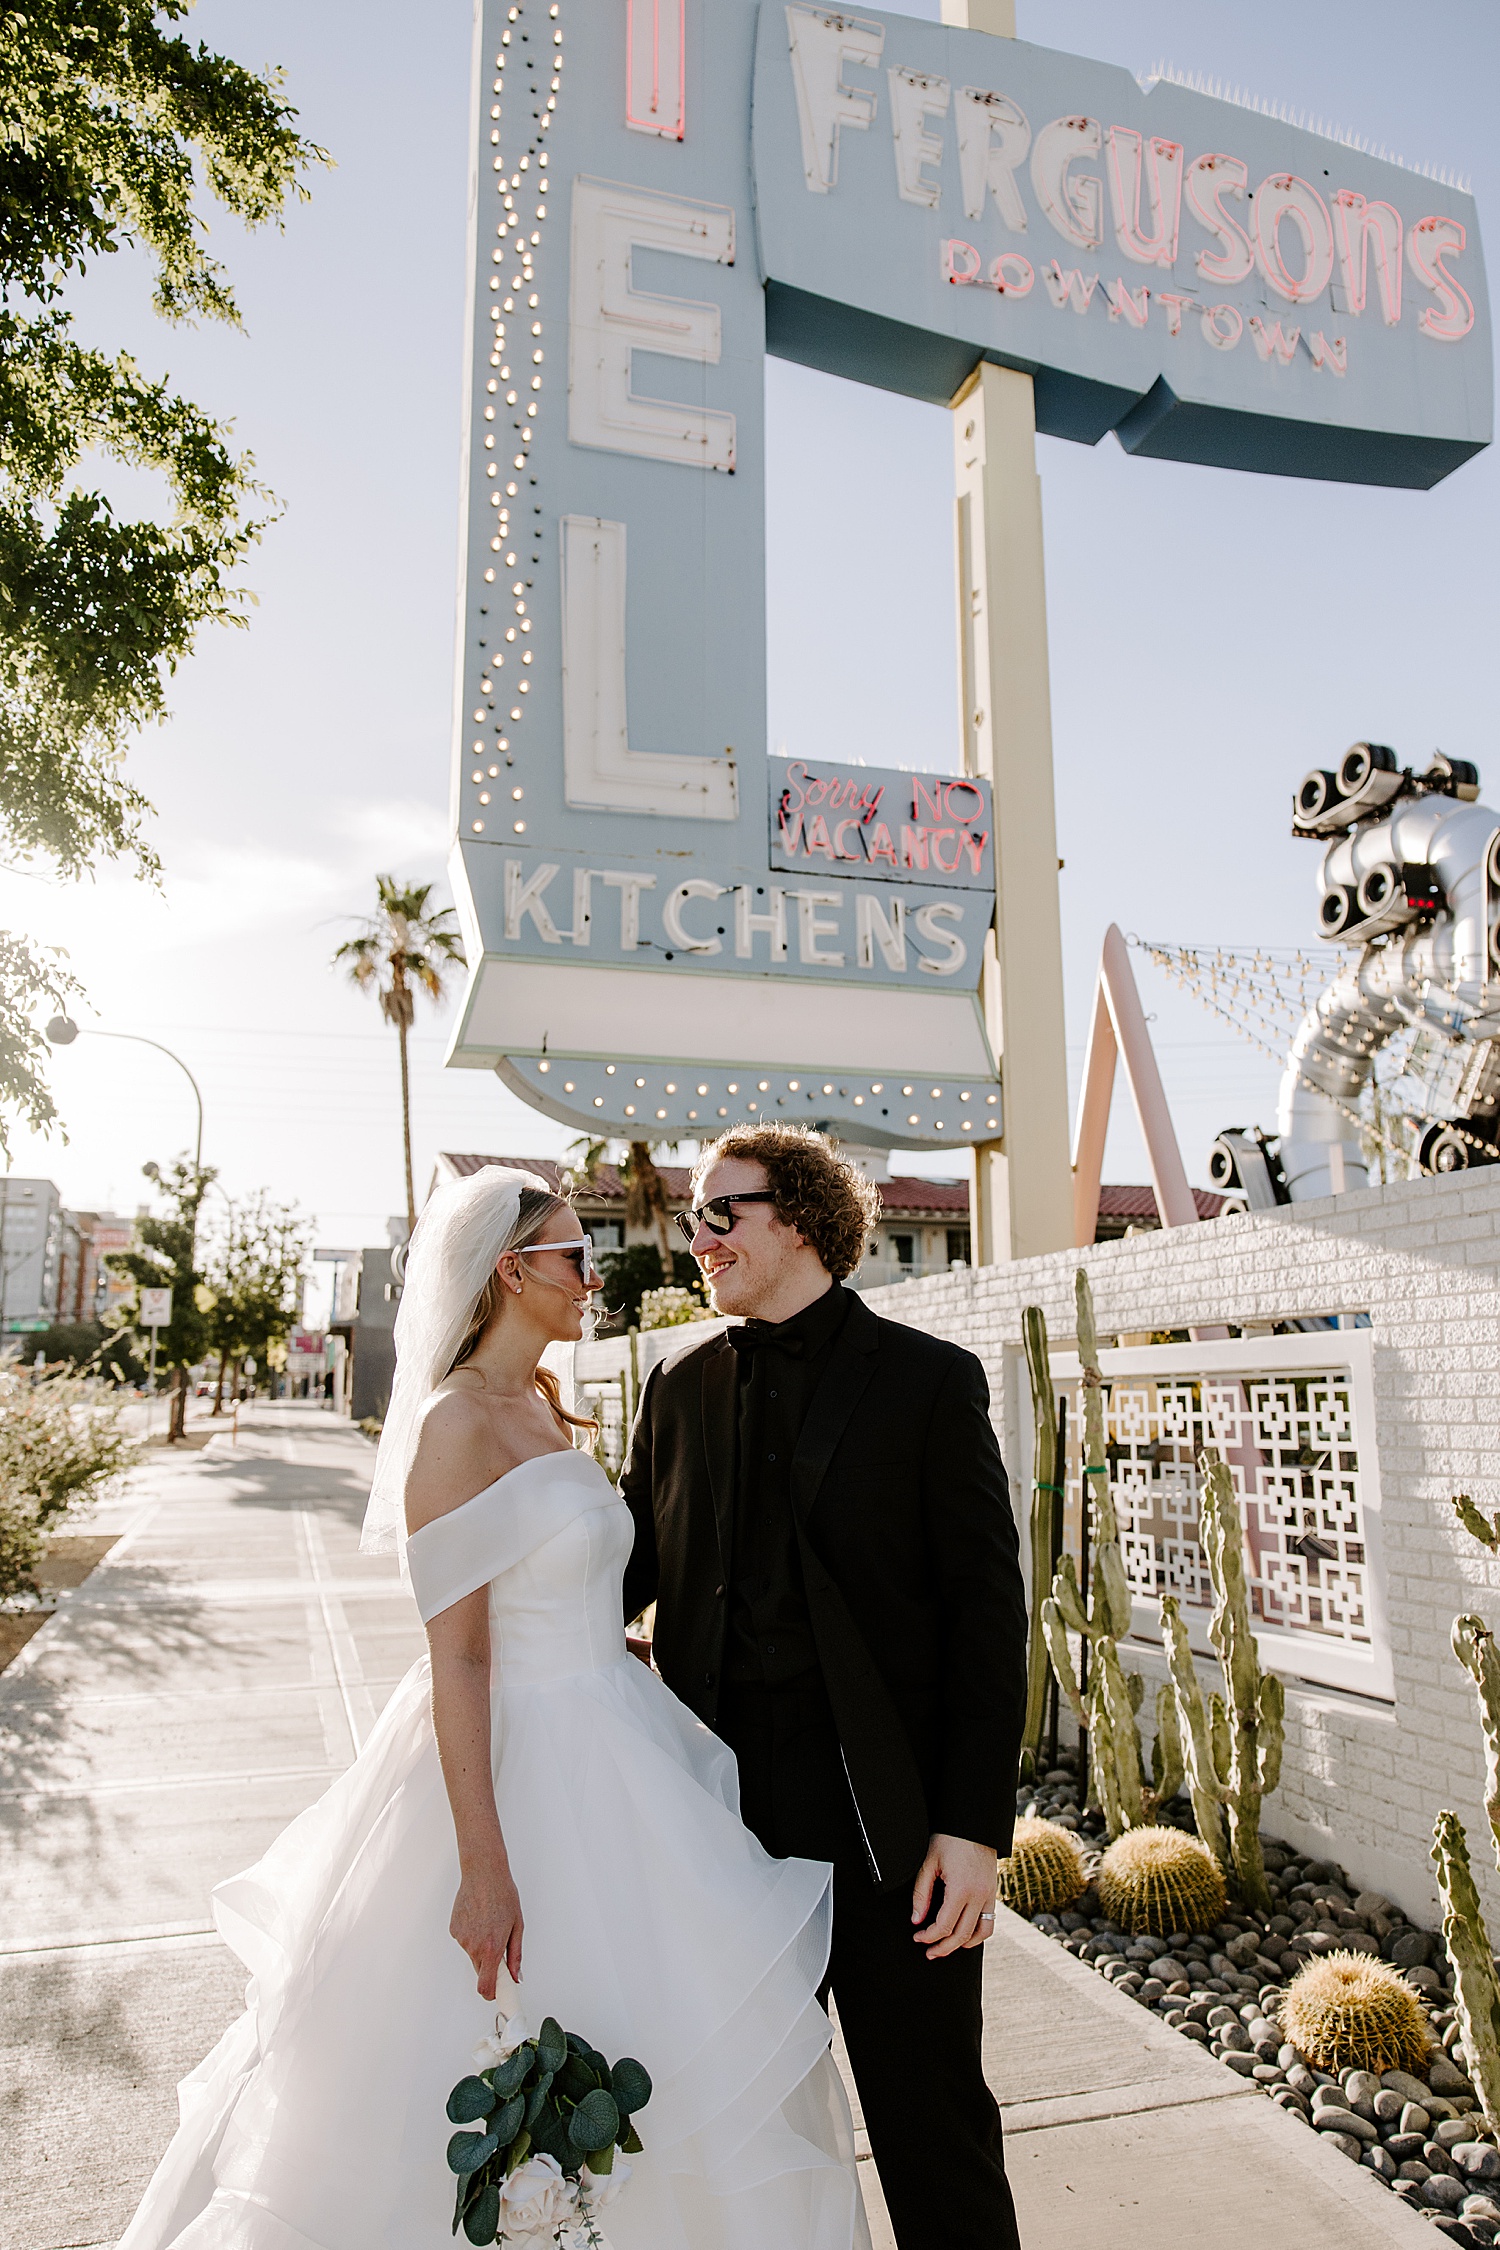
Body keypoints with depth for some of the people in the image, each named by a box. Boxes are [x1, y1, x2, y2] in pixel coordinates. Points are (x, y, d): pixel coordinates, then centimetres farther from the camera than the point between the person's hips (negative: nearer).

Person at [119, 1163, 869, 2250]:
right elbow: (457, 1657, -22)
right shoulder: (458, 1424, -20)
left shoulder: (547, 1410, 7)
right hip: (523, 1764, -9)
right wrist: (485, 1868, -23)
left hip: (611, 1746, 9)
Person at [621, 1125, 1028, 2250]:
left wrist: (976, 1824, -12)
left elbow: (988, 1611, -8)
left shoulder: (931, 1379, -6)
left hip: (890, 1820, -4)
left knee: (934, 2124, 10)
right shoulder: (682, 1386, 6)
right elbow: (630, 1571, 11)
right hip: (726, 1812, 4)